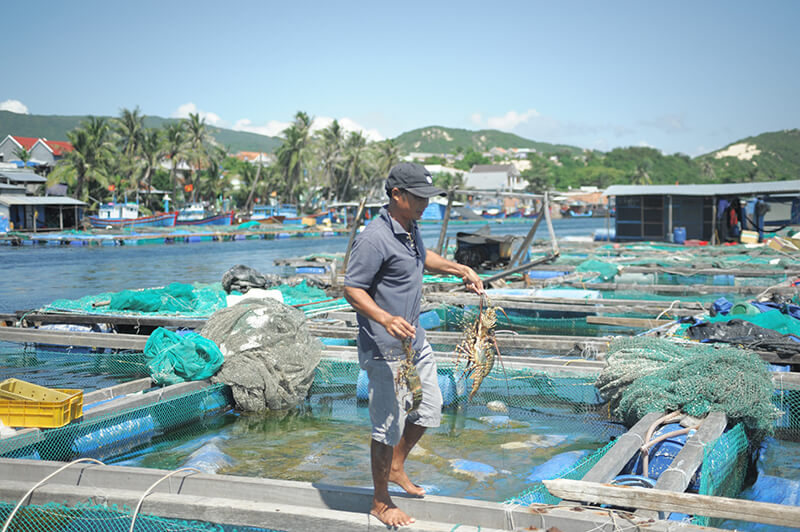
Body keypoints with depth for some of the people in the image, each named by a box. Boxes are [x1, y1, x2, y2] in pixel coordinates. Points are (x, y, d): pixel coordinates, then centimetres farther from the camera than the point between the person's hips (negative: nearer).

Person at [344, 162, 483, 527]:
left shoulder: (410, 227, 7)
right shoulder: (374, 239, -22)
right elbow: (352, 289, -21)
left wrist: (460, 270, 21)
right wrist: (386, 319, -34)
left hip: (415, 341, 10)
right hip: (385, 350, -9)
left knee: (428, 409, 21)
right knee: (389, 426, 0)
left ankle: (396, 468, 42)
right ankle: (380, 503, 18)